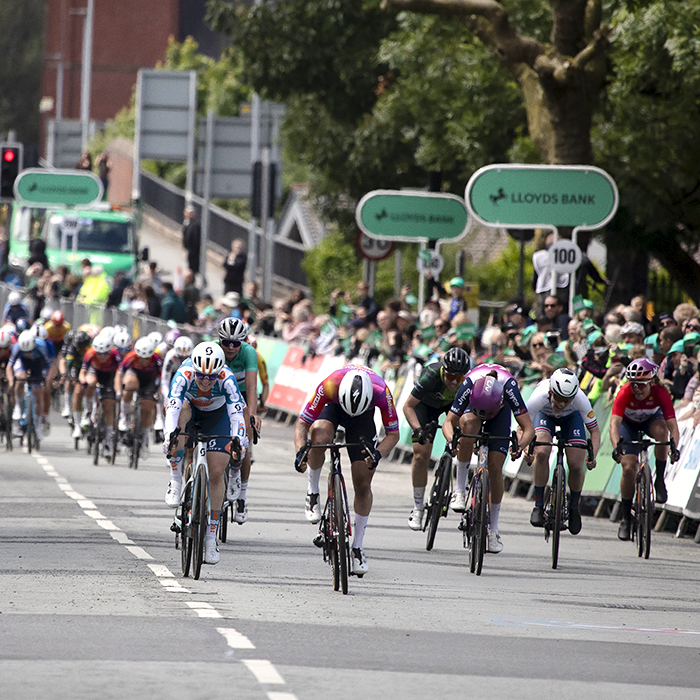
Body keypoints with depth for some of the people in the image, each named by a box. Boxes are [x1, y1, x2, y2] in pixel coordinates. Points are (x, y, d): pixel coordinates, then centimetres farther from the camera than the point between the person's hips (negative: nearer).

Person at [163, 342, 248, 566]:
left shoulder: (226, 379, -35)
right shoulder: (184, 375, -36)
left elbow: (236, 413, -43)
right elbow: (173, 407, -46)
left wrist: (239, 441, -60)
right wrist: (169, 437, -62)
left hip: (216, 413, 0)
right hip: (189, 407, 0)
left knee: (217, 473, -10)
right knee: (182, 410, -38)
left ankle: (211, 536, 2)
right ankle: (175, 481, -27)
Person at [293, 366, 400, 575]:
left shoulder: (381, 393, -37)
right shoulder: (329, 386, -39)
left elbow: (393, 434, -24)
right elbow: (302, 424, -29)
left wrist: (377, 454, -44)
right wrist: (300, 452, -47)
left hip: (364, 417, 1)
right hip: (333, 408, -1)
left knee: (363, 484, -4)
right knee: (319, 436, -38)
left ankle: (357, 547, 12)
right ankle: (313, 493, -14)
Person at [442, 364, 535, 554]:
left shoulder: (508, 388, -41)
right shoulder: (469, 385, -40)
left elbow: (528, 428, -37)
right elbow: (449, 422, -35)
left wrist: (519, 446, -55)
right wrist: (451, 439, -55)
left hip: (501, 411, 0)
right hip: (472, 406, 0)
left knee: (495, 467, -12)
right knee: (469, 425, -37)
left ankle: (493, 528, 3)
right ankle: (460, 489, -25)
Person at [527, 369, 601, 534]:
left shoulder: (580, 399, -39)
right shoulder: (540, 397, -41)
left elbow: (595, 430, -29)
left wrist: (592, 456, -45)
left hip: (571, 417, 1)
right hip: (545, 415, 0)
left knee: (576, 466, -13)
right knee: (542, 453, -27)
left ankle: (574, 506, 16)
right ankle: (538, 506, -12)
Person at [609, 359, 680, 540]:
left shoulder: (661, 394, -33)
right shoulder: (625, 394, -35)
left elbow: (672, 425, -39)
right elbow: (614, 423, -45)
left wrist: (674, 446, -58)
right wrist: (617, 446, -63)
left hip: (651, 419, 0)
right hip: (628, 423, 0)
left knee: (661, 431, -36)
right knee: (629, 468, -16)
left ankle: (660, 480, -18)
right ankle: (626, 517, 0)